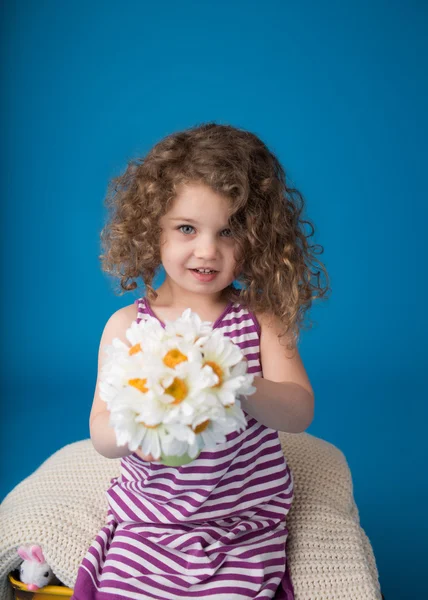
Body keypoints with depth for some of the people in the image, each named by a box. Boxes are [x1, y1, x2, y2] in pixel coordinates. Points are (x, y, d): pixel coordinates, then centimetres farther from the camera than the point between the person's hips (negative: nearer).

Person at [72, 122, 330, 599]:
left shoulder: (261, 319, -4)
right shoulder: (127, 325, -4)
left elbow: (300, 412, -14)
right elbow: (101, 437, -6)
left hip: (246, 522, 0)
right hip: (148, 519, 1)